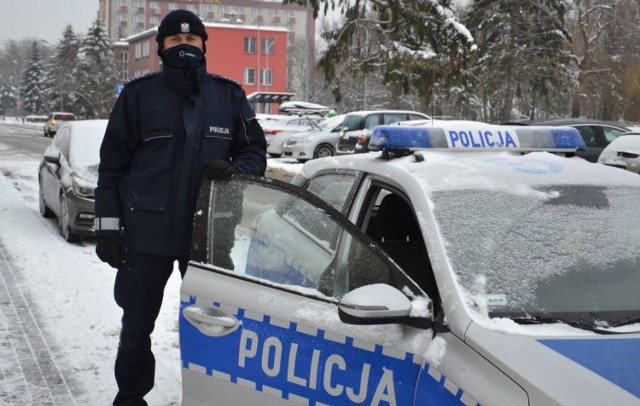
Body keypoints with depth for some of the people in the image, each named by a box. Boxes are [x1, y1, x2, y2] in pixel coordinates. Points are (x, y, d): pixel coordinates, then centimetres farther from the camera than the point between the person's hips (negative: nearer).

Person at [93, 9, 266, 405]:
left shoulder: (229, 95, 5)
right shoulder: (139, 94, 1)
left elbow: (255, 150, 11)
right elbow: (113, 163, 2)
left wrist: (234, 169, -12)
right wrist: (108, 224, -3)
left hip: (209, 232, 1)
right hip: (146, 231, -1)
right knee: (137, 324, 9)